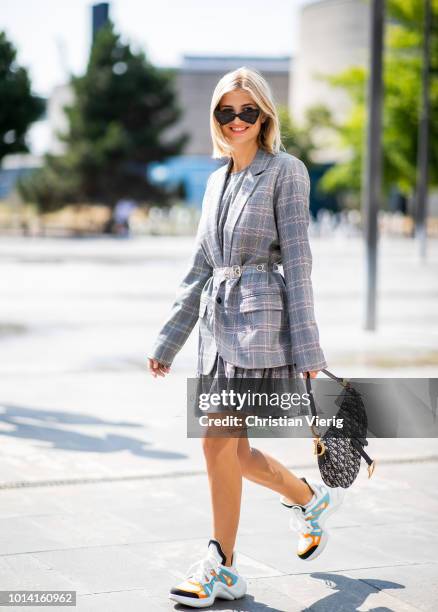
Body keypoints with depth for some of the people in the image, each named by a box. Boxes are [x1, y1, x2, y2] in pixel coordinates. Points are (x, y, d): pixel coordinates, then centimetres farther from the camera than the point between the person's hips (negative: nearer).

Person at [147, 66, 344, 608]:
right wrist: (167, 342, 15)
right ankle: (312, 500, 35)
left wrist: (306, 347, -12)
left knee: (219, 442, -9)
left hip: (260, 317, -7)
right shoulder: (218, 180, 16)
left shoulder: (285, 171, -3)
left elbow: (297, 260, -8)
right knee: (232, 451, 9)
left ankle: (222, 568, 3)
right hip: (218, 319, 7)